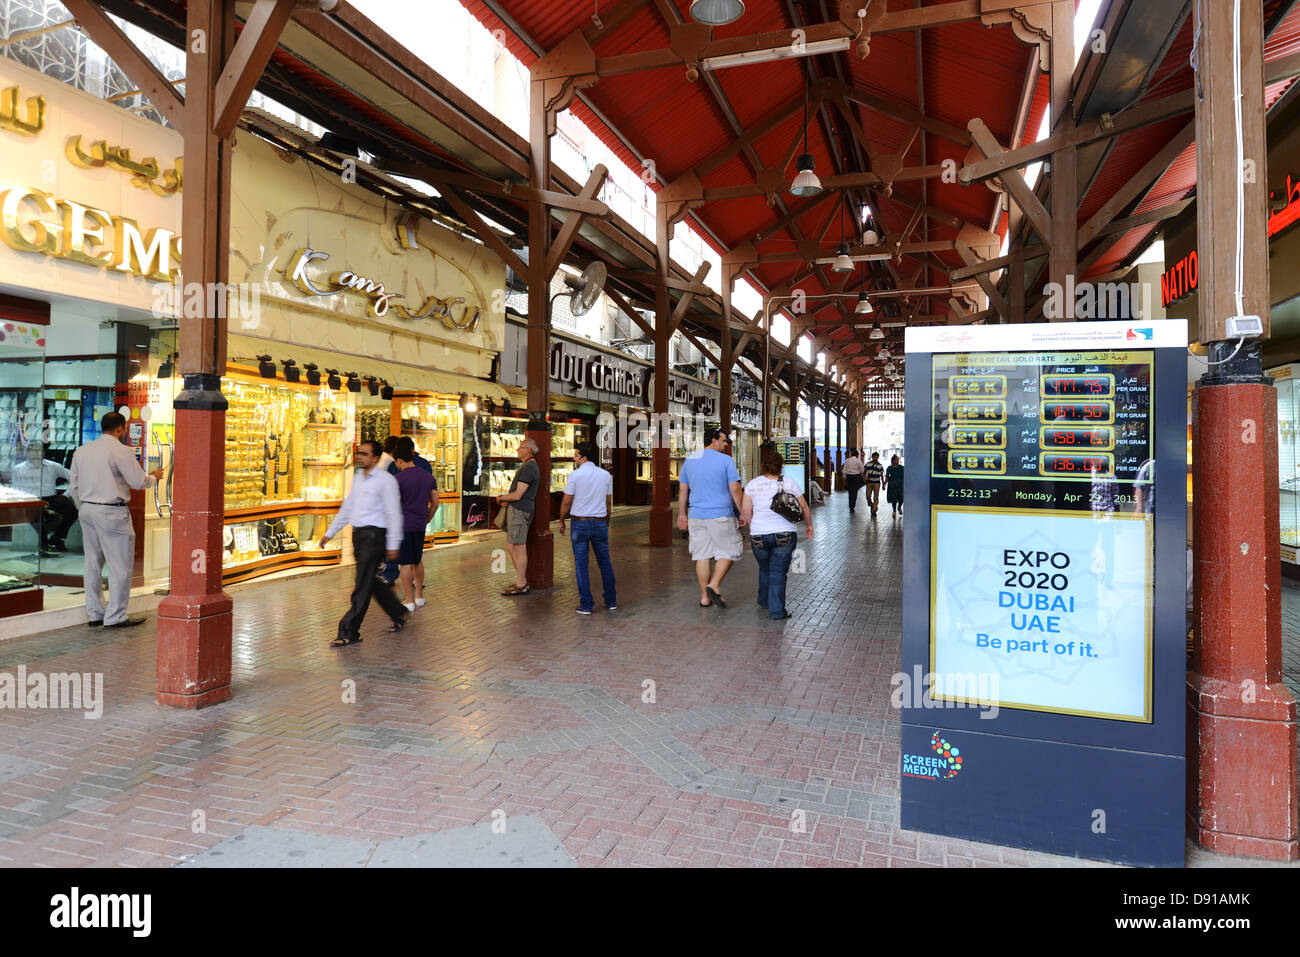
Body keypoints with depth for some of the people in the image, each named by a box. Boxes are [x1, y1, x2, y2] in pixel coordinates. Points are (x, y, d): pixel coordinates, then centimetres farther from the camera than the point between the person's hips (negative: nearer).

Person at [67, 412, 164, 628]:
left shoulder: (81, 451, 10)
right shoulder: (122, 451, -12)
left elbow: (73, 486, 15)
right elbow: (139, 483, -11)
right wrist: (154, 477, 9)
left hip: (87, 509, 8)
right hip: (112, 513, -8)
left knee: (93, 562, 15)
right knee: (120, 565, -1)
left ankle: (95, 613, 22)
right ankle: (115, 617, 2)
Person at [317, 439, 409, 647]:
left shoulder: (385, 480, -10)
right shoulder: (357, 477, 14)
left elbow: (394, 513, -12)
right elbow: (347, 507, 22)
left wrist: (393, 544, -15)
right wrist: (329, 533, 22)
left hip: (373, 534, -8)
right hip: (358, 534, 8)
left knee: (362, 585, -5)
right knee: (371, 582, 14)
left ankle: (349, 632, 0)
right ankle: (400, 614, 30)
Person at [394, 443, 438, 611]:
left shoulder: (398, 479, -11)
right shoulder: (429, 477, 6)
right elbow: (435, 503, 9)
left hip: (402, 525, -5)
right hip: (420, 525, 5)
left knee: (406, 563, 0)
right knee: (417, 560, 18)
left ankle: (409, 601, 5)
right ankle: (419, 596, 24)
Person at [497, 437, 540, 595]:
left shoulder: (528, 468, -16)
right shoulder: (529, 466, 19)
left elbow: (517, 495, -19)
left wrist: (501, 498, -2)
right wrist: (506, 497, 9)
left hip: (520, 511, -11)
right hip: (517, 510, 11)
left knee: (519, 549, -4)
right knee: (510, 547, 14)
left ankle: (521, 585, 2)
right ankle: (522, 581, 21)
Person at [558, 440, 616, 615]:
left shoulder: (575, 475, -10)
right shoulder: (606, 475, 3)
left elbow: (566, 502, -7)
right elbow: (609, 502, 9)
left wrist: (561, 521, 7)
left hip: (580, 523, -4)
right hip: (600, 522, 4)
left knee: (581, 565, 3)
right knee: (604, 562, 14)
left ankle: (586, 605, 4)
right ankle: (611, 601, 20)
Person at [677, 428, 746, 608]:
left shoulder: (690, 460, 10)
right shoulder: (726, 460, -6)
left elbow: (682, 490, 12)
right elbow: (735, 489, -9)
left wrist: (682, 514, 19)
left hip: (696, 515, 5)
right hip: (721, 515, -5)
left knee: (702, 555, 8)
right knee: (729, 550, 9)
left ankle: (704, 597, 11)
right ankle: (714, 586, -5)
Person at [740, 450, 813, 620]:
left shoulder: (753, 485, 1)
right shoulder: (790, 483, 0)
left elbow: (745, 513, 2)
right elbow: (804, 508, 8)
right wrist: (808, 525, 25)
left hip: (759, 536, 2)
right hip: (785, 534, -1)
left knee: (765, 569, 22)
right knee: (778, 573, 3)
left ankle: (764, 600, 39)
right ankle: (776, 611, 1)